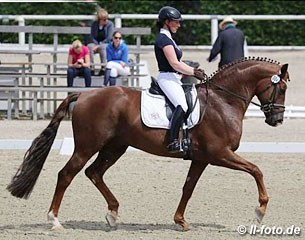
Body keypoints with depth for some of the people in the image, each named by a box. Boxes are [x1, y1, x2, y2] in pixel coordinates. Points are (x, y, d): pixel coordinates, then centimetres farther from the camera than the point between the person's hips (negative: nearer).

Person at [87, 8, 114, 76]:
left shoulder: (110, 24, -3)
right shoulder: (94, 24, 8)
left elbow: (109, 38, -10)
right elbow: (92, 37, 6)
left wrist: (99, 45, -18)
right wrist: (97, 44, -13)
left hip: (107, 44, -3)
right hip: (96, 43, 3)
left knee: (102, 47, -39)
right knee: (89, 46, -31)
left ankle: (103, 68, -42)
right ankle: (91, 67, -36)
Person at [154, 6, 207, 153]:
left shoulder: (168, 39, 20)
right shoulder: (164, 39, -12)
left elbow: (177, 63, 23)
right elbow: (174, 64, -18)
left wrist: (194, 70, 10)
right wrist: (194, 72, -10)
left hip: (175, 79, 11)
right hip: (167, 79, -11)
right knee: (182, 105, -31)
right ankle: (173, 142, -38)